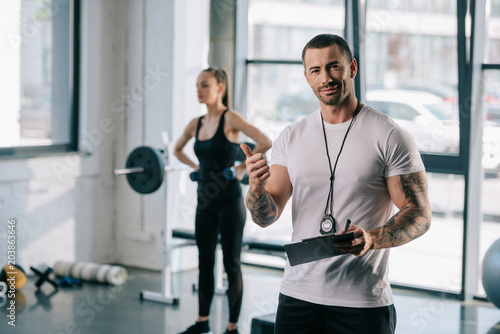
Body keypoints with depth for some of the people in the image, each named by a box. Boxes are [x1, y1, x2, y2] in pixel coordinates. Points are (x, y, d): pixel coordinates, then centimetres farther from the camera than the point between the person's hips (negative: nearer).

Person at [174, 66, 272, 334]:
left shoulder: (230, 119, -12)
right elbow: (177, 149, 26)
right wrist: (196, 167, 13)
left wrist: (244, 167, -15)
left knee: (231, 264, 1)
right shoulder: (196, 124, 7)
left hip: (229, 201, -7)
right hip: (205, 201, 7)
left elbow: (265, 143, -24)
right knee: (204, 261, 14)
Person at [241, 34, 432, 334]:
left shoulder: (390, 136, -5)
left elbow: (420, 215, -7)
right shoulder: (291, 138, 8)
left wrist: (372, 239, -25)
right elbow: (266, 217, 5)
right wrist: (257, 187, -17)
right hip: (298, 296, 4)